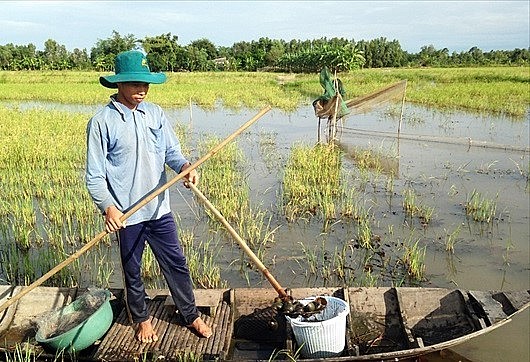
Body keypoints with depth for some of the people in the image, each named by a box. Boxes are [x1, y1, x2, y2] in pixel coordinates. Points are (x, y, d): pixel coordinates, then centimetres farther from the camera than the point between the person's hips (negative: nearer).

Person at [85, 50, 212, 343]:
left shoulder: (155, 113, 2)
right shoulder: (101, 122, -11)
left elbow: (171, 152, 1)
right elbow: (94, 175, -11)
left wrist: (185, 166, -21)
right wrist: (108, 207, -25)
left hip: (159, 208, 3)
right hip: (126, 214, -3)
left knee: (176, 264, 13)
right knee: (132, 271, 16)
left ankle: (191, 316, 32)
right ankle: (142, 319, 40)